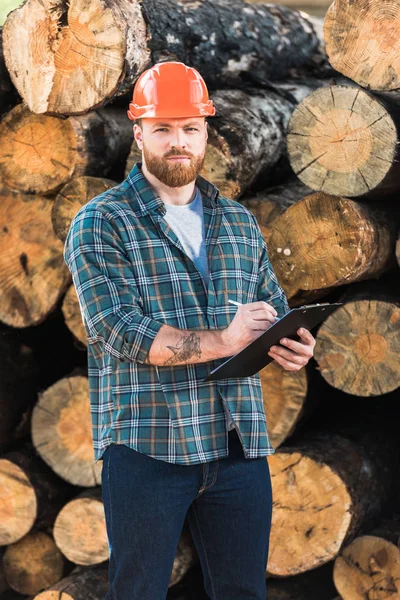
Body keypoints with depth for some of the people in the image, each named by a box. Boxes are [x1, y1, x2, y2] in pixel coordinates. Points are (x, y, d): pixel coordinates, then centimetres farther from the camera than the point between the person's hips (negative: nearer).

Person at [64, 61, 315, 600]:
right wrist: (221, 341, -23)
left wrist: (294, 348, -7)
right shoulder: (100, 224, -2)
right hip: (147, 449, -4)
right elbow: (117, 329, -14)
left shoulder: (240, 223, 15)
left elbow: (276, 313, 18)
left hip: (240, 447, 5)